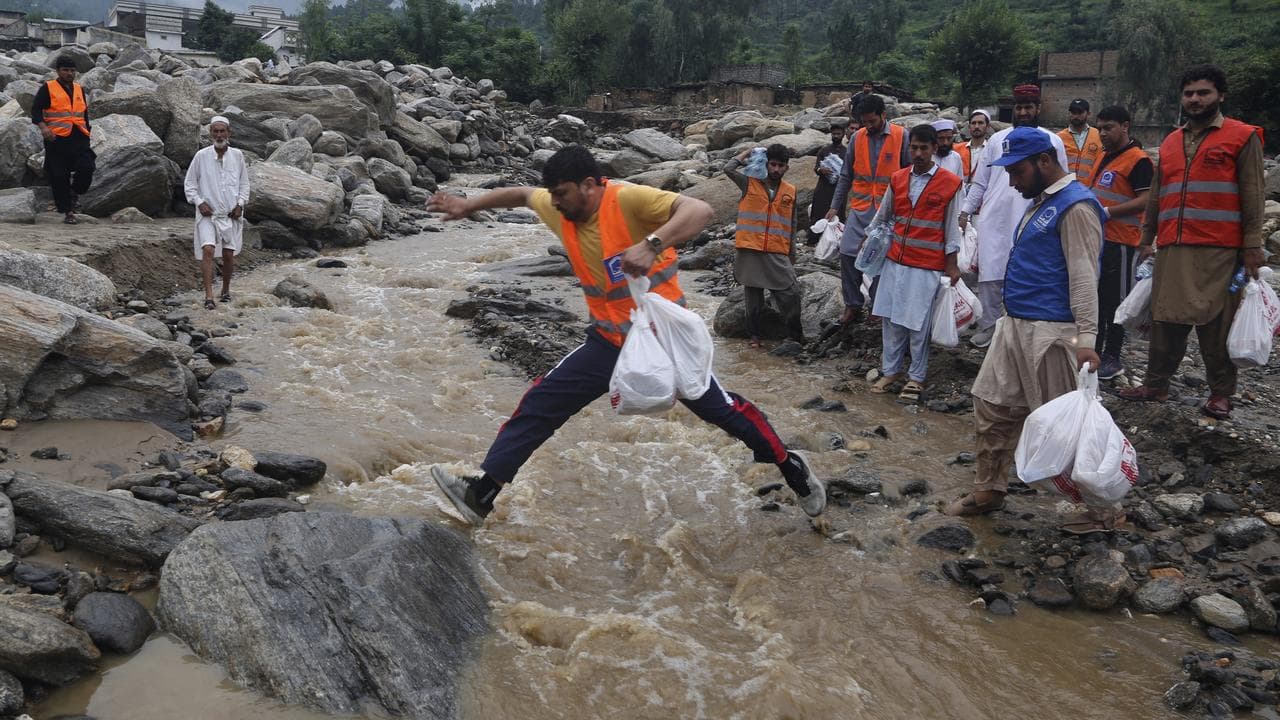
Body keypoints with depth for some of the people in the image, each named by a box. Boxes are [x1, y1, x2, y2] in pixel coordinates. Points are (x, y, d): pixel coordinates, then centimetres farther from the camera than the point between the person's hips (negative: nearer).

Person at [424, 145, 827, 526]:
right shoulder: (560, 210, -3)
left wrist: (651, 245, -49)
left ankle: (793, 471, 27)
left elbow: (700, 211, -35)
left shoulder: (628, 199, -22)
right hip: (609, 341, 6)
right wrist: (469, 205, 10)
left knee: (724, 410, 3)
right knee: (539, 405, -3)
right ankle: (480, 495, 0)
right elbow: (521, 195, 19)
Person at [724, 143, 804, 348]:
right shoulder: (750, 184, 2)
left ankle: (796, 335, 10)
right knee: (753, 295, 6)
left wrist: (792, 257, 14)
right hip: (750, 251, -2)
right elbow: (729, 168, -14)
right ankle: (755, 334, 18)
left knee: (791, 294, -4)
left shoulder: (790, 192, 9)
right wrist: (748, 152, 2)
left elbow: (792, 226, 14)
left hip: (777, 254, 2)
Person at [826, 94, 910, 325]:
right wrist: (835, 206, 8)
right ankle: (852, 306, 7)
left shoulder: (901, 137, -5)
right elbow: (846, 175, 11)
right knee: (848, 253, -5)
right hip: (861, 207, 3)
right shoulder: (858, 138, 5)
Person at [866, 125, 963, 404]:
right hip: (895, 260, 4)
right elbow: (882, 215, 19)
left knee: (918, 323, 1)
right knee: (891, 318, 8)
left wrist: (952, 264, -4)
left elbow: (952, 226, -3)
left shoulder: (950, 183, -6)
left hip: (927, 266, -4)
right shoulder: (898, 179, 6)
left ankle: (916, 378, 13)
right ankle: (890, 370, 20)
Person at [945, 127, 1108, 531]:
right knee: (992, 408, 13)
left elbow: (1084, 277, -20)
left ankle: (1102, 508, 11)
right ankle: (989, 491, 26)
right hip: (1016, 326, 10)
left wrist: (1085, 338, -25)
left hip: (1052, 333, -10)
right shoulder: (1039, 203, 16)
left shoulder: (1075, 206, -14)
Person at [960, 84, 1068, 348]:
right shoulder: (998, 139, 11)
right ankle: (988, 326, 7)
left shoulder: (1052, 141, 6)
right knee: (990, 274, 0)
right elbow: (980, 181, 12)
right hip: (994, 219, 2)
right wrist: (966, 210, 4)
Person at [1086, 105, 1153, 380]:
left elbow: (1146, 201, -20)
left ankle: (1112, 358, 6)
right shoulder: (1106, 157, 16)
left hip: (1120, 242, -9)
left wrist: (1106, 212, -23)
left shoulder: (1138, 159, -12)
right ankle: (1094, 351, 25)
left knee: (1115, 301, -2)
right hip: (1098, 239, 9)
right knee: (1095, 298, 15)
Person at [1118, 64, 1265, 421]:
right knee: (1166, 321, 6)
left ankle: (1221, 393, 9)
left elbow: (1252, 196, -2)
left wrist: (1252, 248, -7)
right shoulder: (1170, 143, 17)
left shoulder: (1242, 137, 3)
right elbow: (1156, 197, 22)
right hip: (1172, 250, 4)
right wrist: (1147, 240, 18)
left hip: (1218, 252, -4)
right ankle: (1156, 385, 14)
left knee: (1217, 325, -1)